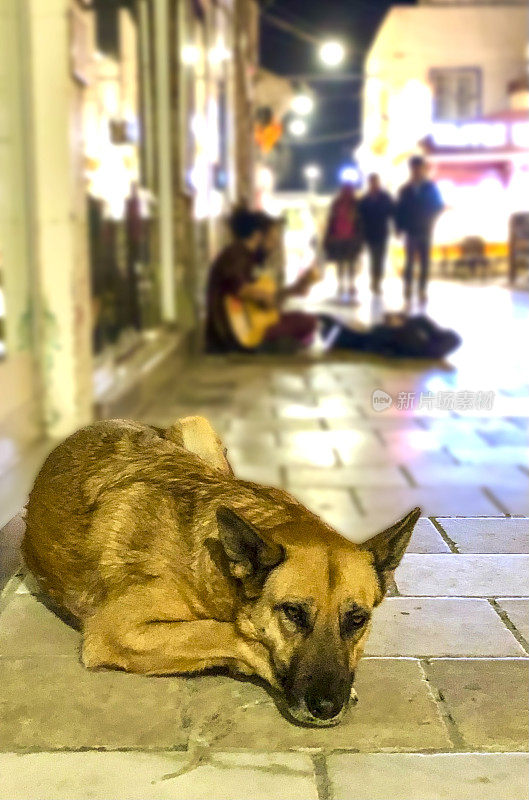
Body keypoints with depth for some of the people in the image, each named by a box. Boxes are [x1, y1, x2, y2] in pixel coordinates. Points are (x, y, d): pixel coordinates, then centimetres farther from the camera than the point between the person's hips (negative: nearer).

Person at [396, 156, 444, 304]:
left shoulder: (431, 188, 4)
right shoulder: (405, 189, 5)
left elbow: (439, 207, 6)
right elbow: (400, 209, 6)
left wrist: (430, 219, -9)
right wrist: (400, 227, -3)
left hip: (425, 231, 0)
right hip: (411, 232, 0)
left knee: (424, 263, 0)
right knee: (410, 261, 1)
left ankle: (422, 291, 4)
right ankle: (408, 289, 9)